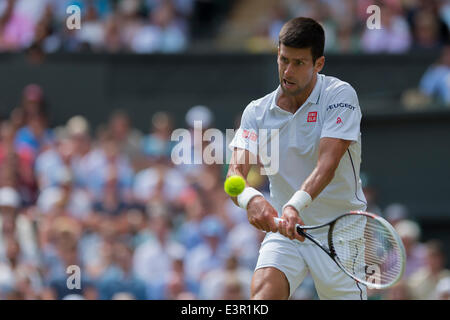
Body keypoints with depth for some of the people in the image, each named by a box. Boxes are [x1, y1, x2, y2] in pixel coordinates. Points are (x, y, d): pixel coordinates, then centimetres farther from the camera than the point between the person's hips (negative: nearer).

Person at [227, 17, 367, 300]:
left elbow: (327, 165, -22)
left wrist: (295, 205, -40)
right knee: (263, 290, -24)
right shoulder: (257, 112, 1)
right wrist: (251, 198, -34)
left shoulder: (341, 96, -9)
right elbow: (235, 173, -10)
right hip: (284, 233, 2)